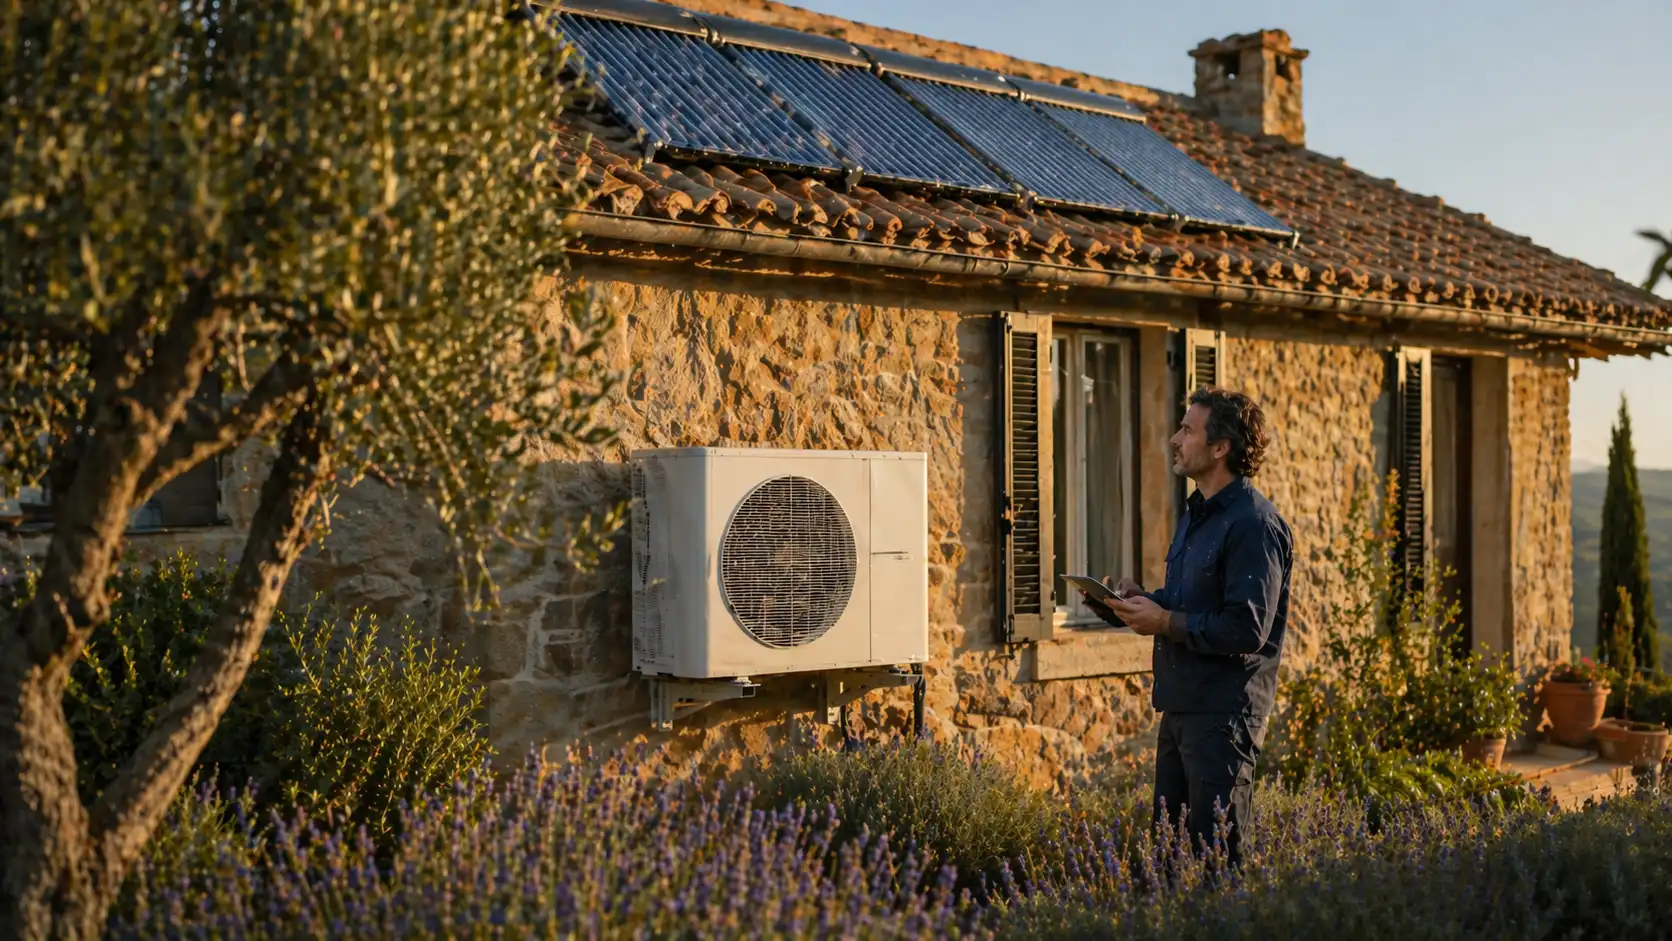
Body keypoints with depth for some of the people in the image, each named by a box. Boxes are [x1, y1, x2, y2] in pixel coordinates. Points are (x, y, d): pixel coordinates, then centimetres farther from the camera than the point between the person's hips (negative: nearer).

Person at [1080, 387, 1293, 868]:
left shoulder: (1253, 525, -16)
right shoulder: (1197, 514, 16)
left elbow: (1247, 629, -23)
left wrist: (1165, 622, -18)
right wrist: (1142, 600, 6)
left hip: (1224, 713, -10)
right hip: (1181, 705, 10)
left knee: (1218, 847, -1)